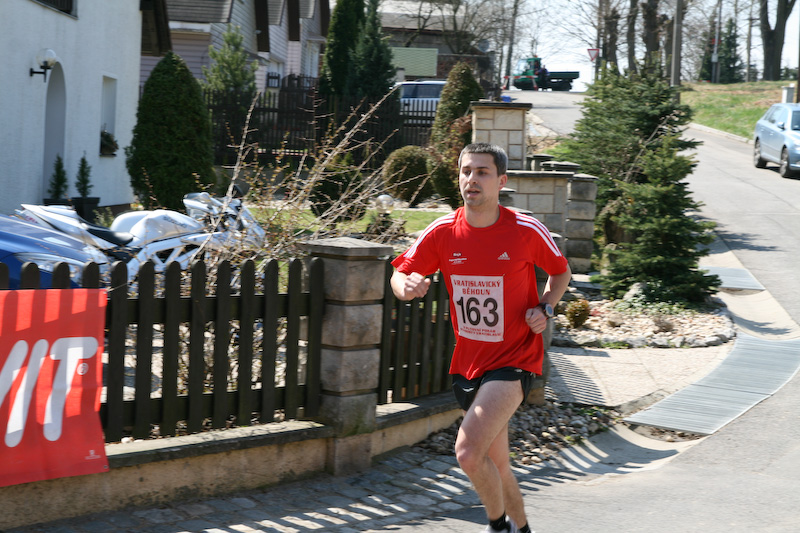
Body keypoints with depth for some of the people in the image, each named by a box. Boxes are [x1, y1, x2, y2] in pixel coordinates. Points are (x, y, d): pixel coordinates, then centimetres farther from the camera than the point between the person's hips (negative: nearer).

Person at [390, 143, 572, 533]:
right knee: (495, 465, 16)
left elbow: (561, 272, 8)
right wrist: (407, 286, -22)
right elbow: (400, 274, 2)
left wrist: (545, 308, -10)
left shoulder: (527, 231, -10)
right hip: (468, 362, 5)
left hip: (514, 360, -5)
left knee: (468, 452, -22)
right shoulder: (443, 232, -3)